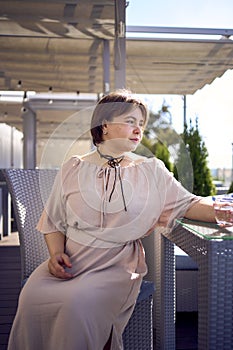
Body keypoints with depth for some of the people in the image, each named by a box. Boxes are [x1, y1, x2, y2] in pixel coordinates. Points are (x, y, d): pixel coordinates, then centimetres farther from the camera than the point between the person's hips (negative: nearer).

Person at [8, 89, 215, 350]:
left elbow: (187, 203, 0)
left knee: (80, 303, -30)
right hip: (70, 261, 2)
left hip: (118, 265, -1)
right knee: (31, 298, -25)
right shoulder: (73, 169, 8)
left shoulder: (151, 171, 7)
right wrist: (56, 254, -6)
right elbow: (53, 221, 12)